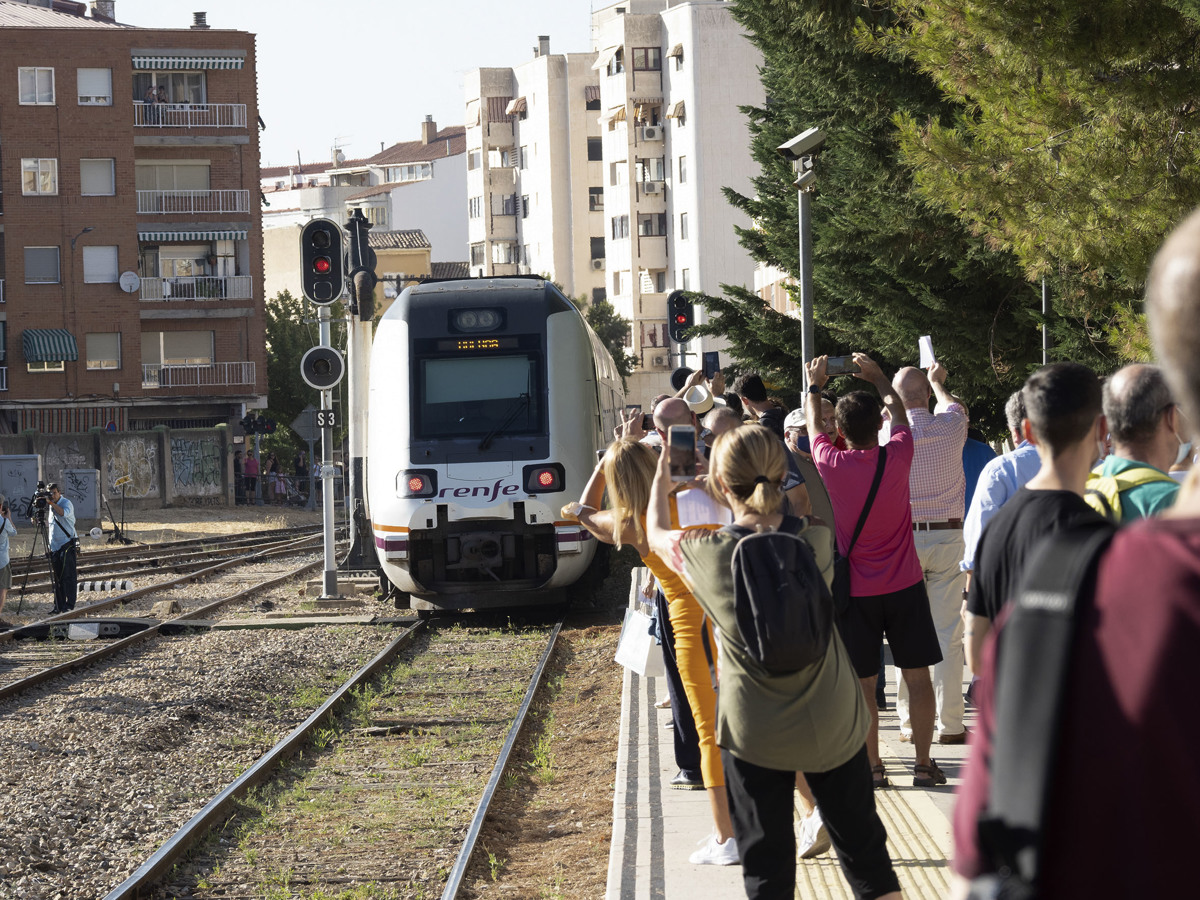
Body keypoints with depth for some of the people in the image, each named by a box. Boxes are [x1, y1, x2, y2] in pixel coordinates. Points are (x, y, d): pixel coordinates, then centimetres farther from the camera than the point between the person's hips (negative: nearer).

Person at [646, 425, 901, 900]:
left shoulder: (706, 553, -16)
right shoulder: (816, 541, -13)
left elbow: (656, 535, 7)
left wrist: (662, 476, 23)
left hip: (755, 734, -1)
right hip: (834, 727, 1)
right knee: (865, 851, 17)